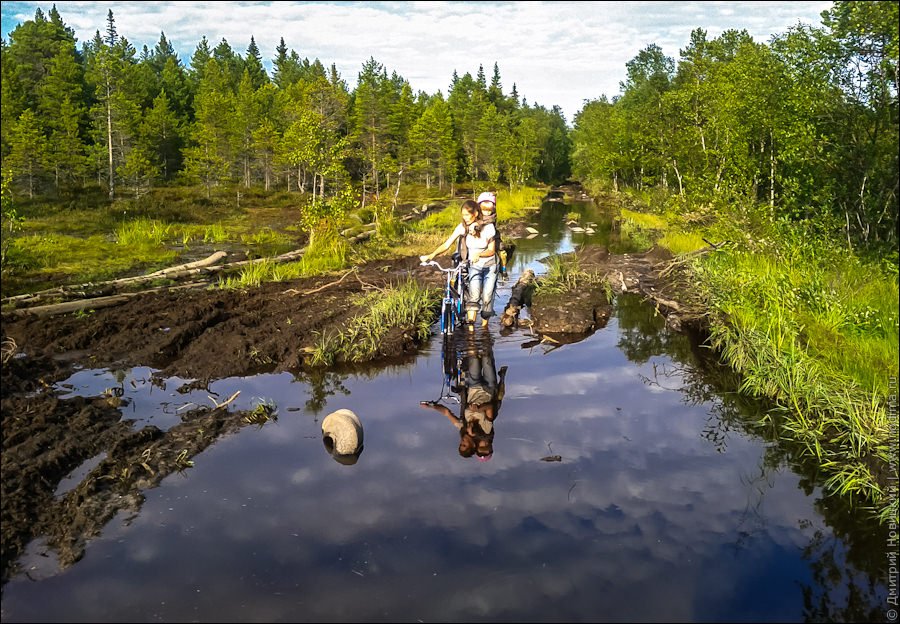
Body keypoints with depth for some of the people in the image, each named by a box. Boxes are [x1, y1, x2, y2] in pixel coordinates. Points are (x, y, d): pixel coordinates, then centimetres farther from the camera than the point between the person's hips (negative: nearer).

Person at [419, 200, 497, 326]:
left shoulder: (488, 227, -15)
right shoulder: (462, 227, -9)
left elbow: (491, 250, -14)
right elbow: (447, 244, -14)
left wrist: (478, 254, -35)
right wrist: (431, 255, -29)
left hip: (490, 267, -1)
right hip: (474, 267, 1)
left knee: (486, 298, -6)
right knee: (473, 296, -20)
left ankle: (484, 324, 18)